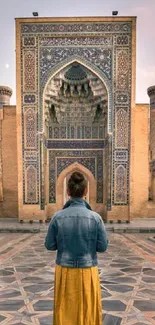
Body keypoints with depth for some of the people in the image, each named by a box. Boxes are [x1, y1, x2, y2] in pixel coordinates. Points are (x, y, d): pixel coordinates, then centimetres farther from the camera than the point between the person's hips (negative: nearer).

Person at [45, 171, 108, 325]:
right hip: (87, 271, -1)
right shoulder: (95, 217, -14)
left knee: (65, 312, 17)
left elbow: (50, 245, -4)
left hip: (64, 271, 1)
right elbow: (102, 247, -6)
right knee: (88, 311, 16)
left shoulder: (58, 217, -11)